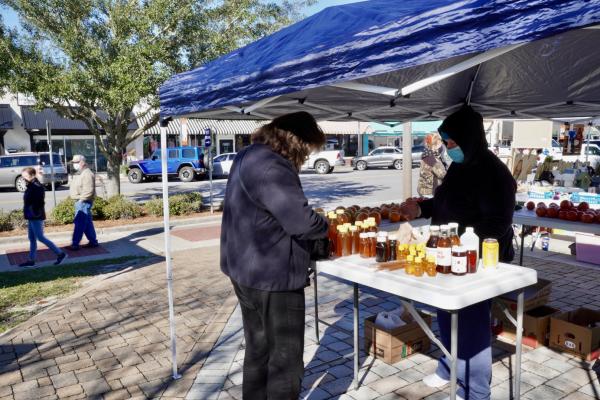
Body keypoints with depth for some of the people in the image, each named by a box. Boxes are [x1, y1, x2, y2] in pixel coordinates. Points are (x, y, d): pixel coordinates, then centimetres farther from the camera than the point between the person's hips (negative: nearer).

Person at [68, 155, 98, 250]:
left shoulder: (87, 174, -17)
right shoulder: (78, 173, 17)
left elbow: (88, 191, -24)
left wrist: (81, 199, -21)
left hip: (83, 202, -10)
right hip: (79, 202, 10)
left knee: (79, 223, -7)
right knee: (87, 223, 13)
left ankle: (75, 244, -4)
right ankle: (93, 241, 20)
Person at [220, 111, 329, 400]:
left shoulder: (248, 157, 10)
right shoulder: (271, 167, -24)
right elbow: (302, 222, -27)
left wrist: (312, 225, 8)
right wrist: (325, 226, -6)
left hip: (248, 271, 10)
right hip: (272, 277, -10)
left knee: (258, 351, 23)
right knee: (286, 361, 6)